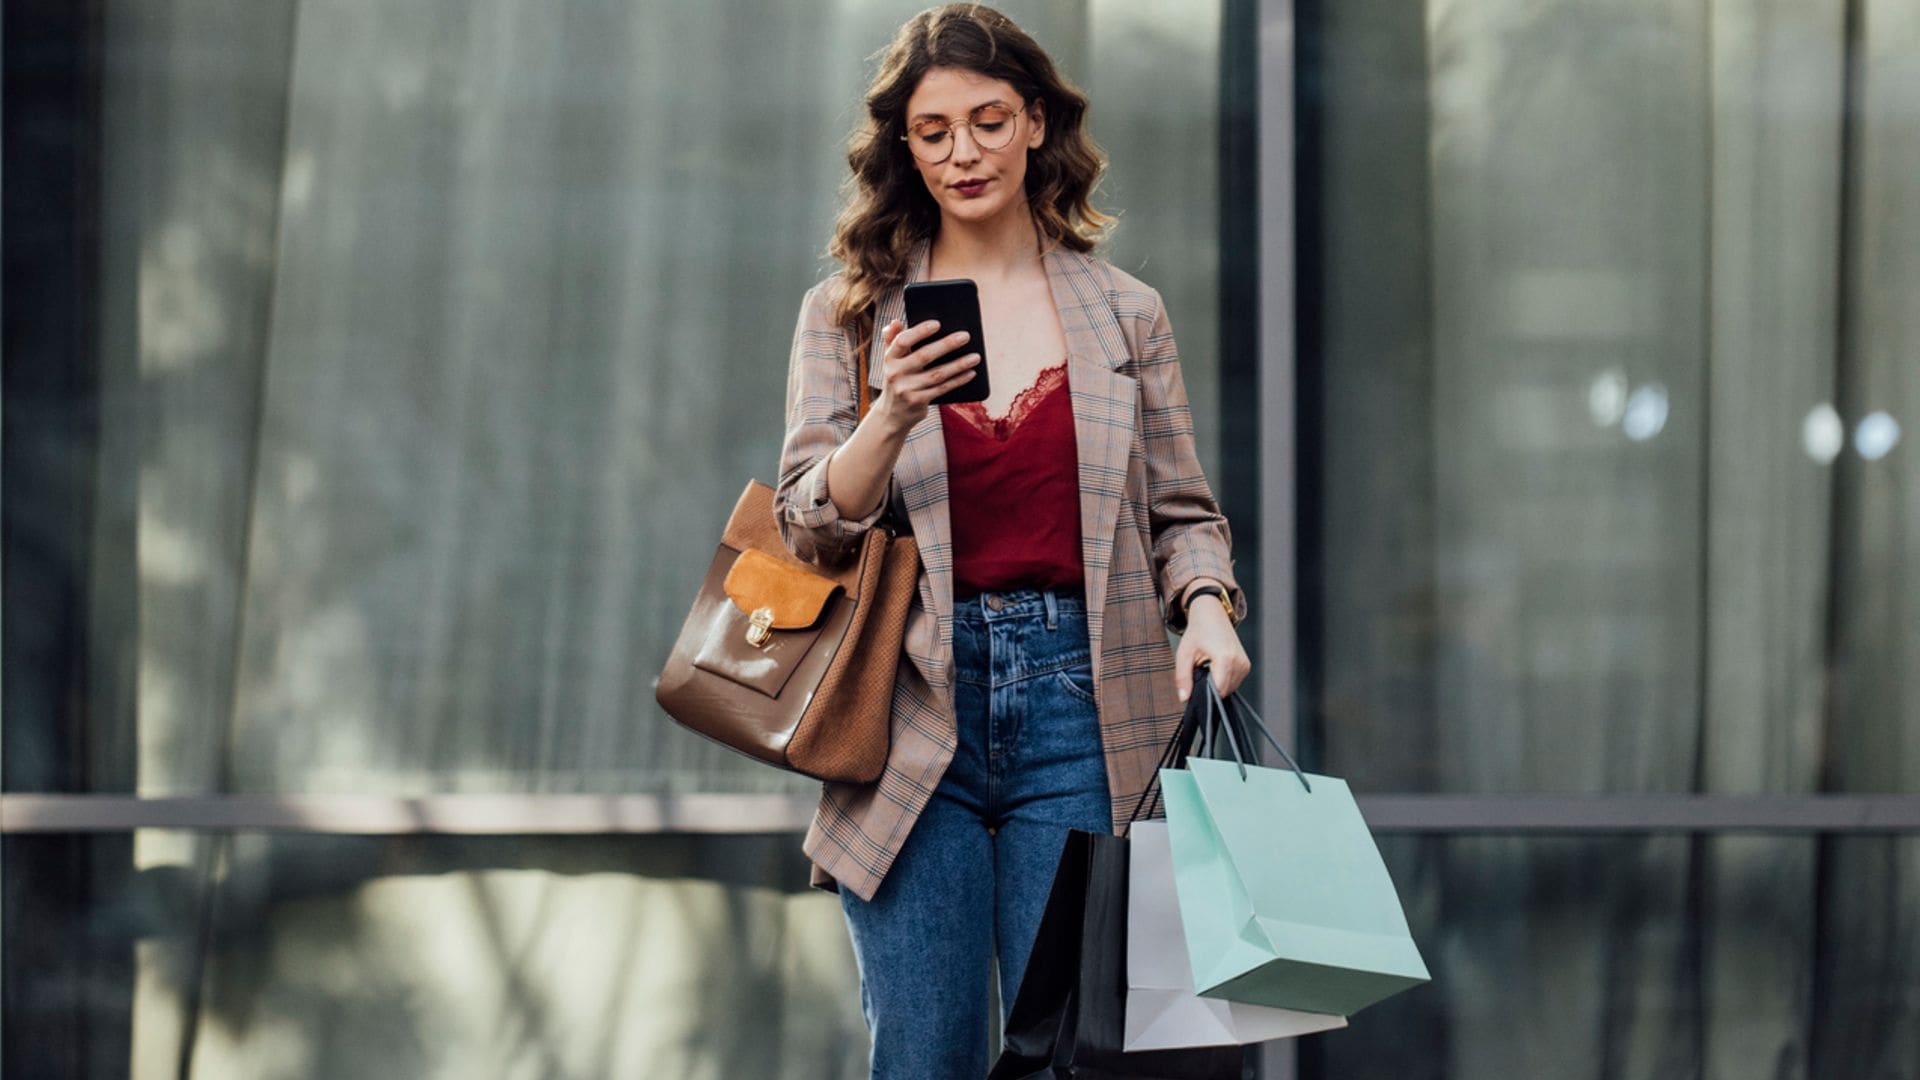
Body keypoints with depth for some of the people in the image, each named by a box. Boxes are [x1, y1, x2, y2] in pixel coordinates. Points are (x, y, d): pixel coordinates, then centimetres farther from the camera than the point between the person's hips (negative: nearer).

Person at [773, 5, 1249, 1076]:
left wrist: (1206, 607, -8)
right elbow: (811, 528, 1)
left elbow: (1183, 512, 14)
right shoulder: (849, 314, 9)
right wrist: (892, 417, -17)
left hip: (1077, 707, 0)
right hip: (916, 713, 0)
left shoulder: (1126, 313, 11)